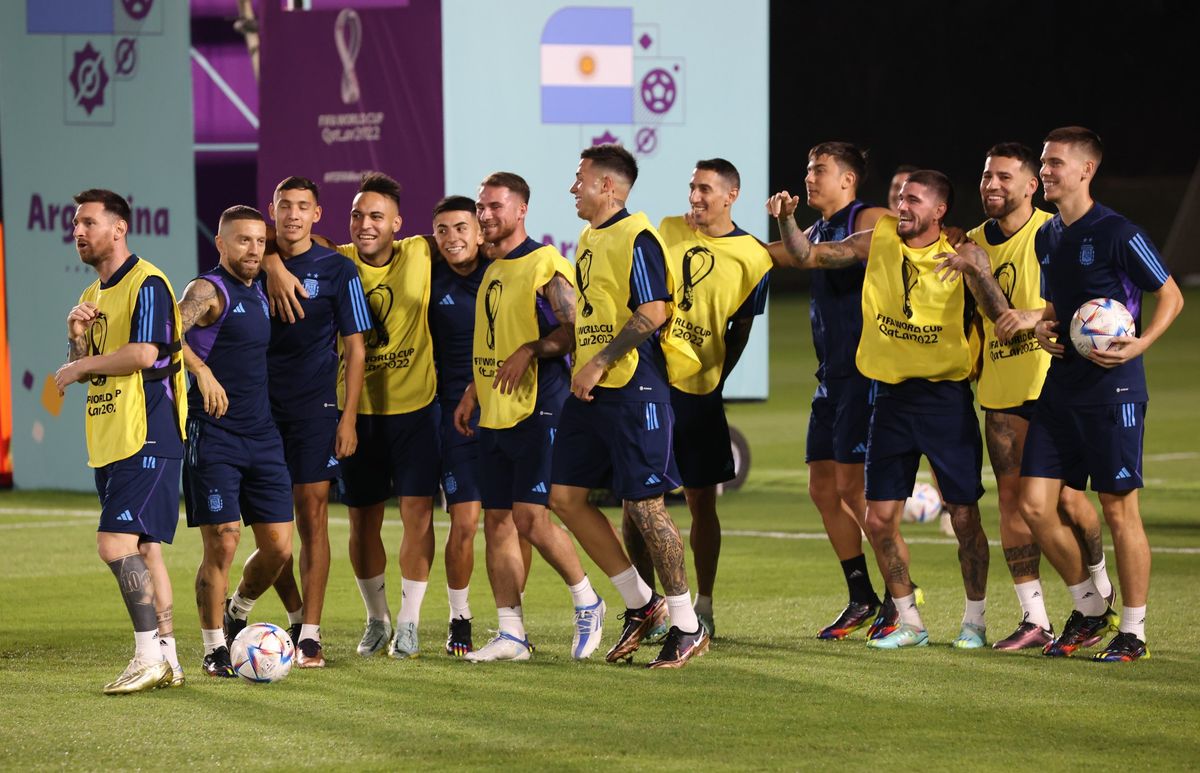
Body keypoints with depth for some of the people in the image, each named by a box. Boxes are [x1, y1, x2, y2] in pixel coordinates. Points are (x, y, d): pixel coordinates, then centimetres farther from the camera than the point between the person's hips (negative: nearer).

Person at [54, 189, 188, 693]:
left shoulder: (146, 283, -10)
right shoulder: (93, 295, 18)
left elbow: (144, 353, -21)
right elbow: (80, 368, 20)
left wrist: (81, 366, -8)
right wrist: (76, 334, -2)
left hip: (146, 439, -9)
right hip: (109, 442, 9)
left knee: (116, 545, -16)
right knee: (144, 550, 9)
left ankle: (150, 657, -12)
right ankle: (166, 660, 11)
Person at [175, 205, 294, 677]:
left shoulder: (259, 293, 16)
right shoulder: (208, 290, -8)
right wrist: (202, 371, -38)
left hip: (262, 437, 7)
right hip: (214, 433, -7)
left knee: (278, 548, 3)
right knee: (222, 545, -8)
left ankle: (236, 614, 30)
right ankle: (214, 650, 6)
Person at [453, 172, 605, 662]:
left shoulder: (545, 264, -9)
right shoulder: (492, 270, 17)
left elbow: (575, 330, -13)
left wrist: (530, 351, -22)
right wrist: (473, 391, 18)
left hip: (537, 411, -9)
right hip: (494, 415, 9)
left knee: (530, 518, -13)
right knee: (497, 521, 5)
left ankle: (587, 602, 7)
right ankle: (511, 634, 9)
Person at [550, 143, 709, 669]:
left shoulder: (636, 238, -13)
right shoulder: (589, 240, 16)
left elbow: (653, 312, -21)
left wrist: (598, 364, -20)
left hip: (633, 389, -10)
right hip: (591, 391, 10)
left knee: (643, 505, -7)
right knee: (565, 497, 6)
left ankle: (687, 626, 3)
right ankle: (639, 603, 16)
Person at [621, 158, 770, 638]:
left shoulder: (752, 257, -3)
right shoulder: (668, 231, 5)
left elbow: (740, 330, 4)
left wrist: (714, 380, 0)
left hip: (698, 390, -3)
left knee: (701, 500, 4)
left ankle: (702, 609, 14)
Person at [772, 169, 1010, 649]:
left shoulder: (960, 256, -7)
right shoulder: (878, 241, 3)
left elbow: (999, 315, -16)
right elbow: (808, 255, 6)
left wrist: (976, 270, -33)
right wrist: (786, 219, -12)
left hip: (946, 397, -4)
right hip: (892, 397, 4)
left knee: (964, 516, 1)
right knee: (879, 520, 3)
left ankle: (974, 621, 16)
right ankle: (909, 623, 16)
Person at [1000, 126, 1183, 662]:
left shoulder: (1118, 235, -10)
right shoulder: (1046, 238, 12)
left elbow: (1171, 297, -6)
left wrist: (1139, 344, -20)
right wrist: (1042, 327, 4)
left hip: (1113, 389, -7)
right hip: (1060, 387, 7)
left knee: (1119, 511, -2)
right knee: (1034, 505, 2)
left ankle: (1134, 632, 9)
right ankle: (1088, 609, 19)